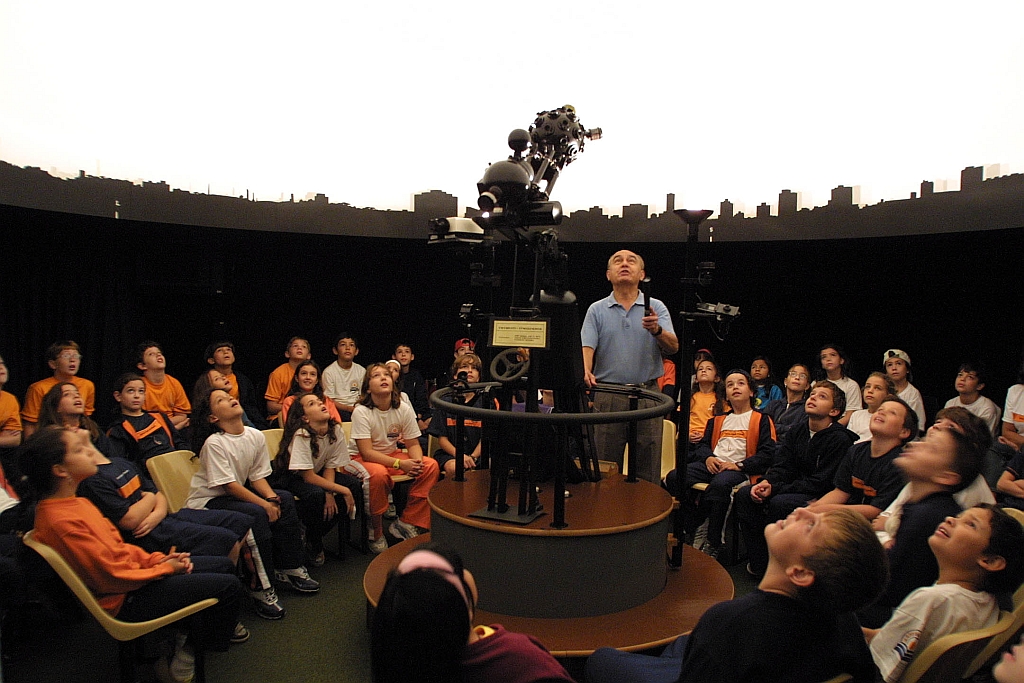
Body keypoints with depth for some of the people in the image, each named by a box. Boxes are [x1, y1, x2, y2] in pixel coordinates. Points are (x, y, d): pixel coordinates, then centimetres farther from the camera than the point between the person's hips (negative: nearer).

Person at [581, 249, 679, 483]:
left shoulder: (656, 308, 6)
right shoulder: (597, 310, 7)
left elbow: (673, 347, -5)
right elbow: (587, 345, -5)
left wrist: (657, 330, -26)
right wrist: (586, 371, -26)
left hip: (648, 396, 0)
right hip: (607, 397, 0)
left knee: (648, 472, 7)